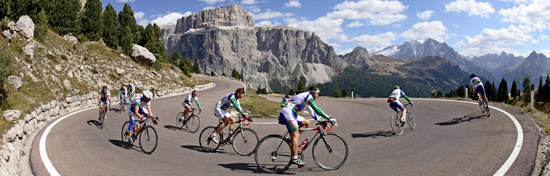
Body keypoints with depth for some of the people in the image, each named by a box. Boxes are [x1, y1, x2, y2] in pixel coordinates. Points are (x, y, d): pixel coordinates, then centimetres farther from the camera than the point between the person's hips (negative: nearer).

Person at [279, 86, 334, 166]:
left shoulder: (307, 100, 25)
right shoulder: (308, 96, -5)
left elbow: (312, 112, 33)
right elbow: (316, 109, -12)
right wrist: (329, 118, -9)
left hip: (291, 113, 10)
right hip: (287, 112, -10)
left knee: (306, 123, 14)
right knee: (295, 135, -12)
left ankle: (292, 139, 9)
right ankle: (295, 158, -12)